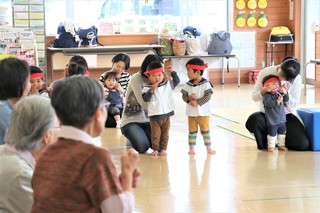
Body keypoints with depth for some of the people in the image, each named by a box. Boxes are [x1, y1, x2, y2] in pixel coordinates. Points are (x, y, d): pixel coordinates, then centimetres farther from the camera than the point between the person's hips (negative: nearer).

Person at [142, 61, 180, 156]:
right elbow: (145, 98, -17)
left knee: (165, 134, 10)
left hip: (166, 114, 3)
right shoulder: (147, 88, -8)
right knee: (155, 134, 4)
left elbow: (177, 80, 7)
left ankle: (163, 149, 19)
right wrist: (151, 90, -27)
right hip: (154, 115, -3)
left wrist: (172, 72, -4)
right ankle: (155, 149, 16)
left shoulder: (168, 84, 3)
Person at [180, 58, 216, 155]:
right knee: (192, 131, 9)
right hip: (191, 113, 4)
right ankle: (191, 148, 15)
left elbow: (208, 96, -17)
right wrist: (189, 98, -19)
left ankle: (208, 148, 13)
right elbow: (184, 95, 2)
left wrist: (197, 102, -22)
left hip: (203, 112, -4)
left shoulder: (206, 84, -12)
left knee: (205, 130, 6)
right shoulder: (188, 84, 2)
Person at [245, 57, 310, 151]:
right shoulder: (265, 72, -12)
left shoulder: (296, 78, -9)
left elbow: (294, 104, -7)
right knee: (252, 121, -37)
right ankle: (264, 144, -1)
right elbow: (254, 97, -7)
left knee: (303, 144, -20)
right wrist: (263, 91, -31)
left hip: (287, 114, 1)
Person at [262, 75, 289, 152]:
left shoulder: (279, 94, 6)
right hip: (272, 121, -7)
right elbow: (269, 104, -27)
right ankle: (271, 146, 9)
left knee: (282, 133, 14)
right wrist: (277, 101, -29)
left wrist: (285, 93, -11)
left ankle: (281, 145, 26)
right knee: (272, 133, -1)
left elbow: (286, 100, 6)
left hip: (282, 119, 7)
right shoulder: (267, 96, -14)